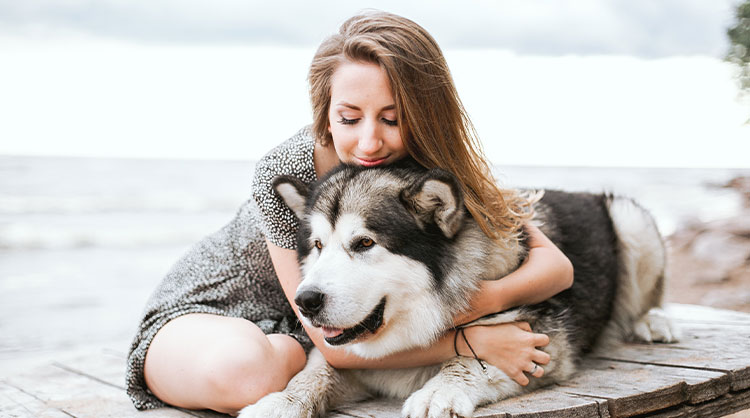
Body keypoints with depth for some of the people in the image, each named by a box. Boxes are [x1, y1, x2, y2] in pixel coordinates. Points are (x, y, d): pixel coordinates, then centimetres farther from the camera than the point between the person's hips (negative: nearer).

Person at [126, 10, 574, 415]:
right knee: (245, 367, -37)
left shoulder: (439, 172, -18)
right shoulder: (284, 175, -31)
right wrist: (471, 341, -33)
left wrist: (489, 297, -39)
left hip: (302, 338, 6)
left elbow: (557, 265, -18)